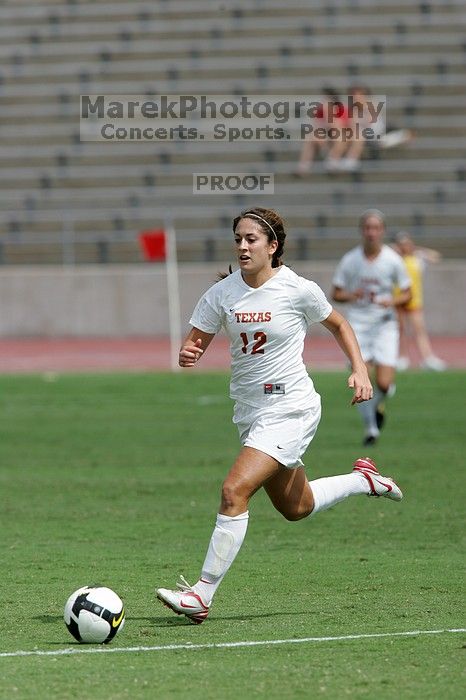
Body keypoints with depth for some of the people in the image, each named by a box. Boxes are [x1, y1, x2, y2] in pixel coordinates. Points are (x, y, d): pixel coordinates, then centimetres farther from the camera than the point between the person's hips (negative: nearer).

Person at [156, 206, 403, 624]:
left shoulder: (299, 290, -11)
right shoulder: (222, 293, -3)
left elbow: (338, 325, 7)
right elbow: (195, 342, 2)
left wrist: (360, 370, -4)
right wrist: (187, 355, -22)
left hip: (290, 408, -6)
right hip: (249, 412, 6)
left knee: (234, 491, -21)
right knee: (294, 508, 20)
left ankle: (203, 595, -18)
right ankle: (364, 480, 46)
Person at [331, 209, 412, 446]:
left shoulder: (393, 260, -4)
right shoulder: (350, 260, -3)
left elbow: (406, 293, 5)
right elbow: (336, 294, 4)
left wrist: (392, 301, -16)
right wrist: (352, 296, -17)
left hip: (385, 324, 0)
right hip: (357, 325, 0)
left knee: (384, 383, -11)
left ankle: (379, 406, 24)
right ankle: (370, 426, 8)